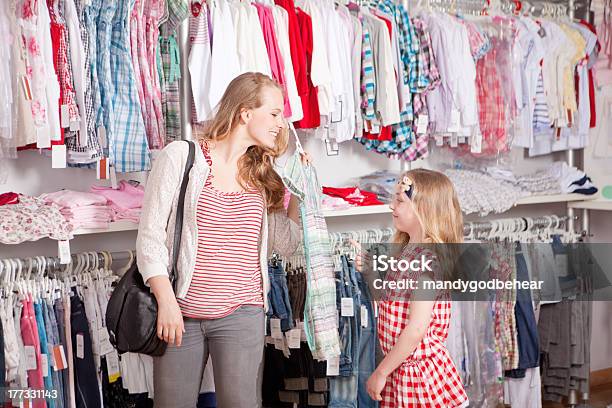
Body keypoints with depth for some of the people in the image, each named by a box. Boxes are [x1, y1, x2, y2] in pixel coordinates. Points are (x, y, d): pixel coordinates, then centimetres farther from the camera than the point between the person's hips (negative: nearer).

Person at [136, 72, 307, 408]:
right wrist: (166, 301, -11)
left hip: (242, 315, 3)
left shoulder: (262, 173, 10)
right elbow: (150, 235, -4)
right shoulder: (180, 156, -3)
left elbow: (286, 245, 10)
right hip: (181, 311, -2)